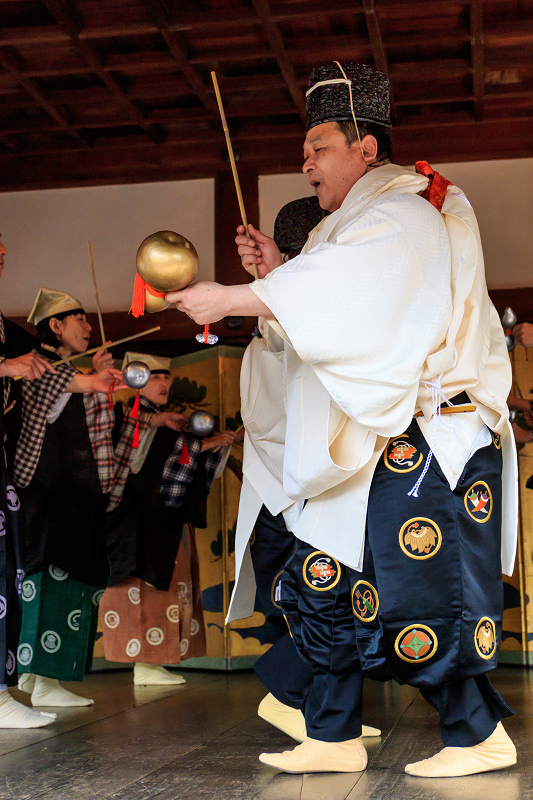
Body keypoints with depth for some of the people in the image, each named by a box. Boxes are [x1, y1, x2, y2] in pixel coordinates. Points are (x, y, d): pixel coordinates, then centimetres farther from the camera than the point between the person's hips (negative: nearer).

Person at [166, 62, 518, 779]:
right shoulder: (361, 229, 21)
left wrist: (233, 299, -24)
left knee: (419, 599, -6)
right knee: (327, 582, 8)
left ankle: (480, 735, 11)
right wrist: (280, 275, 11)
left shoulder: (403, 218, -10)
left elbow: (345, 289, -26)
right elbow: (337, 316, 25)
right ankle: (334, 739, 15)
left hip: (426, 443, -10)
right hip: (370, 449, 10)